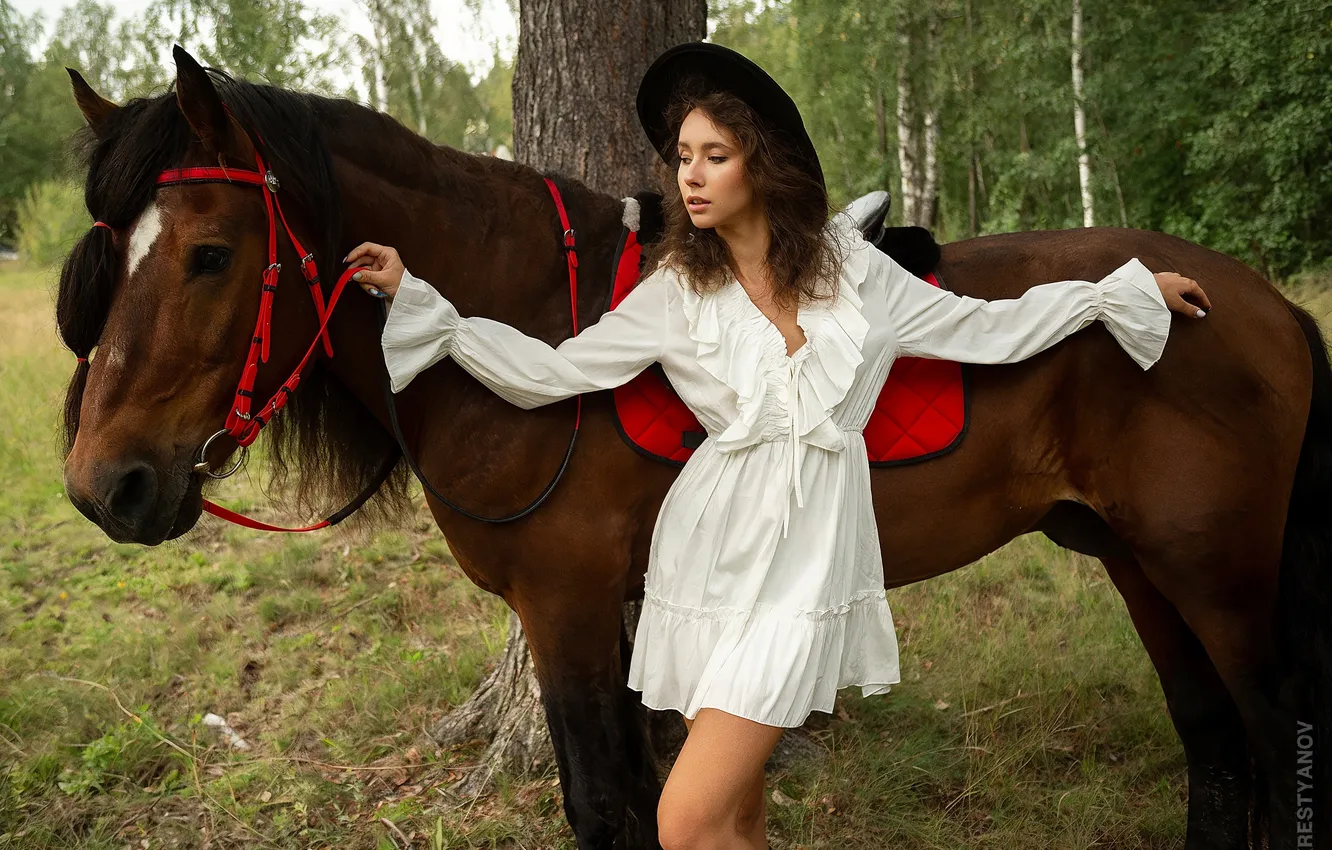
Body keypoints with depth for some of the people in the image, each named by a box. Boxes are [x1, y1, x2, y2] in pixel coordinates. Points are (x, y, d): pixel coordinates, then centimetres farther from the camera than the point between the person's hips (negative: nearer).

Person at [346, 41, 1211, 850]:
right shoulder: (676, 293, 1)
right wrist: (414, 298, -4)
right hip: (712, 550, 2)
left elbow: (990, 329, 10)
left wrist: (1126, 288, 15)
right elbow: (547, 372, 0)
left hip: (806, 557, -2)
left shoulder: (855, 271, 1)